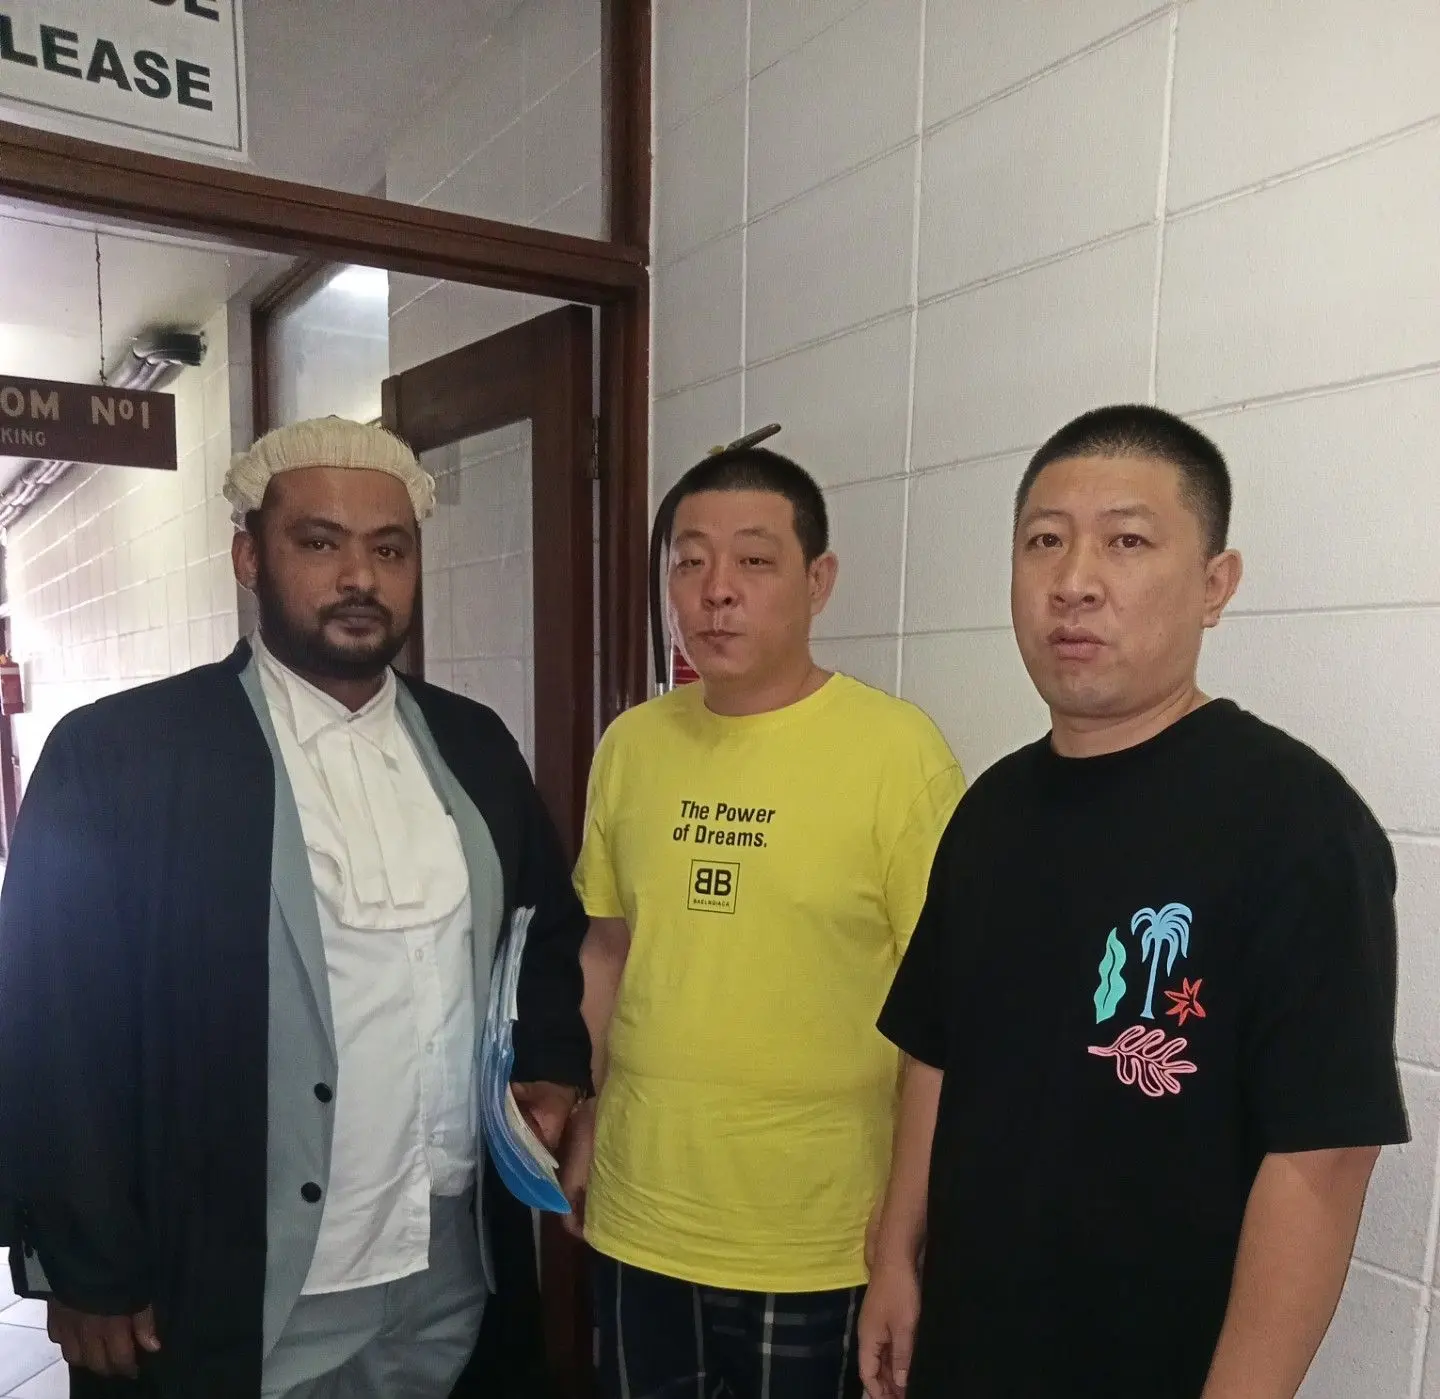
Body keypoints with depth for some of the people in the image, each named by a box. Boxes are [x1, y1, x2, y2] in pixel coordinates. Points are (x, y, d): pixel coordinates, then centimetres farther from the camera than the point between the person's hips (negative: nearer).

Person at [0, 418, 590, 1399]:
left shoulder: (474, 746, 3)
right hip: (224, 1307, -4)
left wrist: (555, 1070, 0)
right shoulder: (114, 753, -12)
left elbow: (554, 926, 13)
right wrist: (89, 1277, -8)